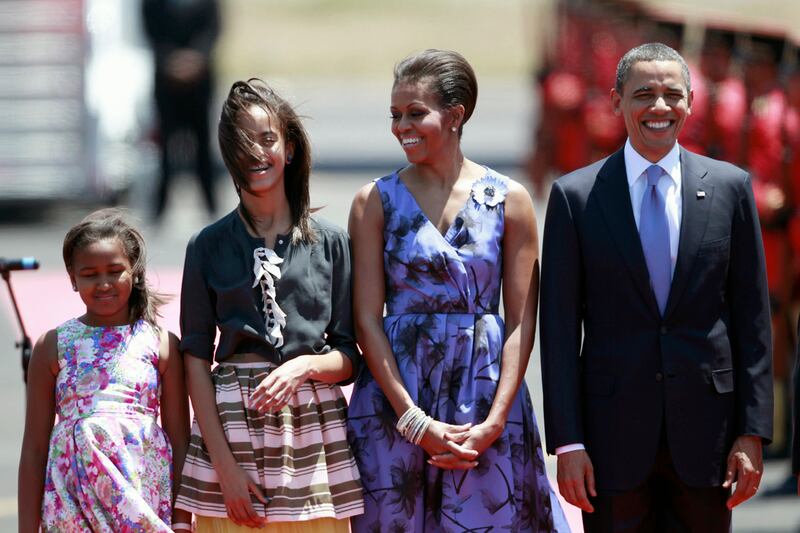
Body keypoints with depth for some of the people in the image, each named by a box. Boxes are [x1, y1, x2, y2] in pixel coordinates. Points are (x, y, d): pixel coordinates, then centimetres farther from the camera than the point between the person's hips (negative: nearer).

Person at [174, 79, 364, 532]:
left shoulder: (331, 243, 6)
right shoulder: (209, 247, 6)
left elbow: (350, 357, 7)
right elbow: (196, 358, 2)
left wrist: (305, 365, -15)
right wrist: (224, 464, -7)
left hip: (314, 428, 0)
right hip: (231, 422, 0)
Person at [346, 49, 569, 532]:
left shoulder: (509, 200, 2)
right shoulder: (375, 202, 2)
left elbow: (522, 322, -1)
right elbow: (368, 319, -2)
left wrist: (495, 422, -11)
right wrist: (414, 420, -11)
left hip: (485, 391, 0)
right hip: (394, 396, 0)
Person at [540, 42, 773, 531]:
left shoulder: (730, 187, 5)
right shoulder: (576, 196, 2)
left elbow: (752, 317, 5)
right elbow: (560, 327, 1)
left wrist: (753, 434, -1)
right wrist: (567, 442, -5)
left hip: (705, 425, 1)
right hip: (614, 430, -1)